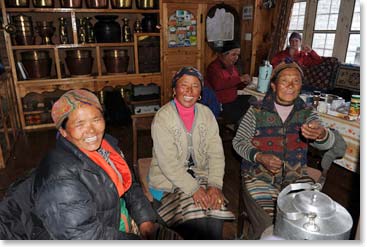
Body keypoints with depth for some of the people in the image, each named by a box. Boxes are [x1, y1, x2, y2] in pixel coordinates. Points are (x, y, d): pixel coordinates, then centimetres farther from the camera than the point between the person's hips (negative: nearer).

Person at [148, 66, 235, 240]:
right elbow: (168, 162, -17)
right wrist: (193, 188, -22)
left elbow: (216, 153, -2)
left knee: (215, 222, -15)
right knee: (197, 223, -20)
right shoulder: (162, 117, -12)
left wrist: (215, 185, -14)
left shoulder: (206, 113, 2)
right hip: (170, 179, -3)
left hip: (201, 175, 4)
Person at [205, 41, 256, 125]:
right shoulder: (214, 67, -12)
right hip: (220, 104, -9)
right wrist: (240, 78, -28)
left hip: (233, 99, 9)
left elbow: (237, 86, 20)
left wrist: (244, 82, -4)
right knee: (240, 117, -25)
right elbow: (218, 85, -31)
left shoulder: (232, 66, 13)